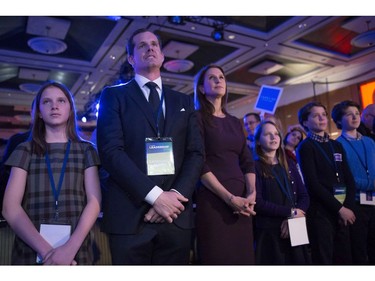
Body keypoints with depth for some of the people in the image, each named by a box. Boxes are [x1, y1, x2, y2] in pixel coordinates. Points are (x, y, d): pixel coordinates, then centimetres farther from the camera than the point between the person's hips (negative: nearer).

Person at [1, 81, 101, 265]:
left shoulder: (86, 150, 6)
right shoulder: (25, 150, 6)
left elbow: (94, 202, -3)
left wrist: (71, 247, -16)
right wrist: (44, 249, -14)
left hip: (76, 252, 0)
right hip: (31, 251, 0)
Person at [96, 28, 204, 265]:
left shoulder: (184, 102, 15)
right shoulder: (114, 96, 5)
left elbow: (196, 154, 6)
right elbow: (111, 151, -8)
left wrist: (175, 195, -10)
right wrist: (155, 195, -15)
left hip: (176, 215, 3)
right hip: (130, 215, -3)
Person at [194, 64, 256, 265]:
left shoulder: (235, 122, 16)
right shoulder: (198, 118, -1)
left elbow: (247, 161, 12)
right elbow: (199, 163, -10)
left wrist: (252, 193, -5)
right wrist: (229, 198, -15)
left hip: (241, 201, 6)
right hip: (212, 200, -5)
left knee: (242, 256, 10)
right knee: (217, 257, 1)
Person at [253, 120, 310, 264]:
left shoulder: (289, 164, 12)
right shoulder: (255, 166, -6)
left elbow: (304, 196, 6)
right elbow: (258, 203, -15)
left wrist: (293, 219, -10)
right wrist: (291, 212, -11)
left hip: (294, 230, 5)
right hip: (269, 232, -5)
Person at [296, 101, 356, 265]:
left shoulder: (336, 146, 15)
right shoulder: (305, 147, -3)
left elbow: (349, 180, 10)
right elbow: (312, 184, -11)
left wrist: (348, 207, -4)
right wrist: (339, 208, -12)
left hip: (343, 212, 6)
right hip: (320, 212, -6)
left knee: (344, 258, 10)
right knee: (324, 259, -1)